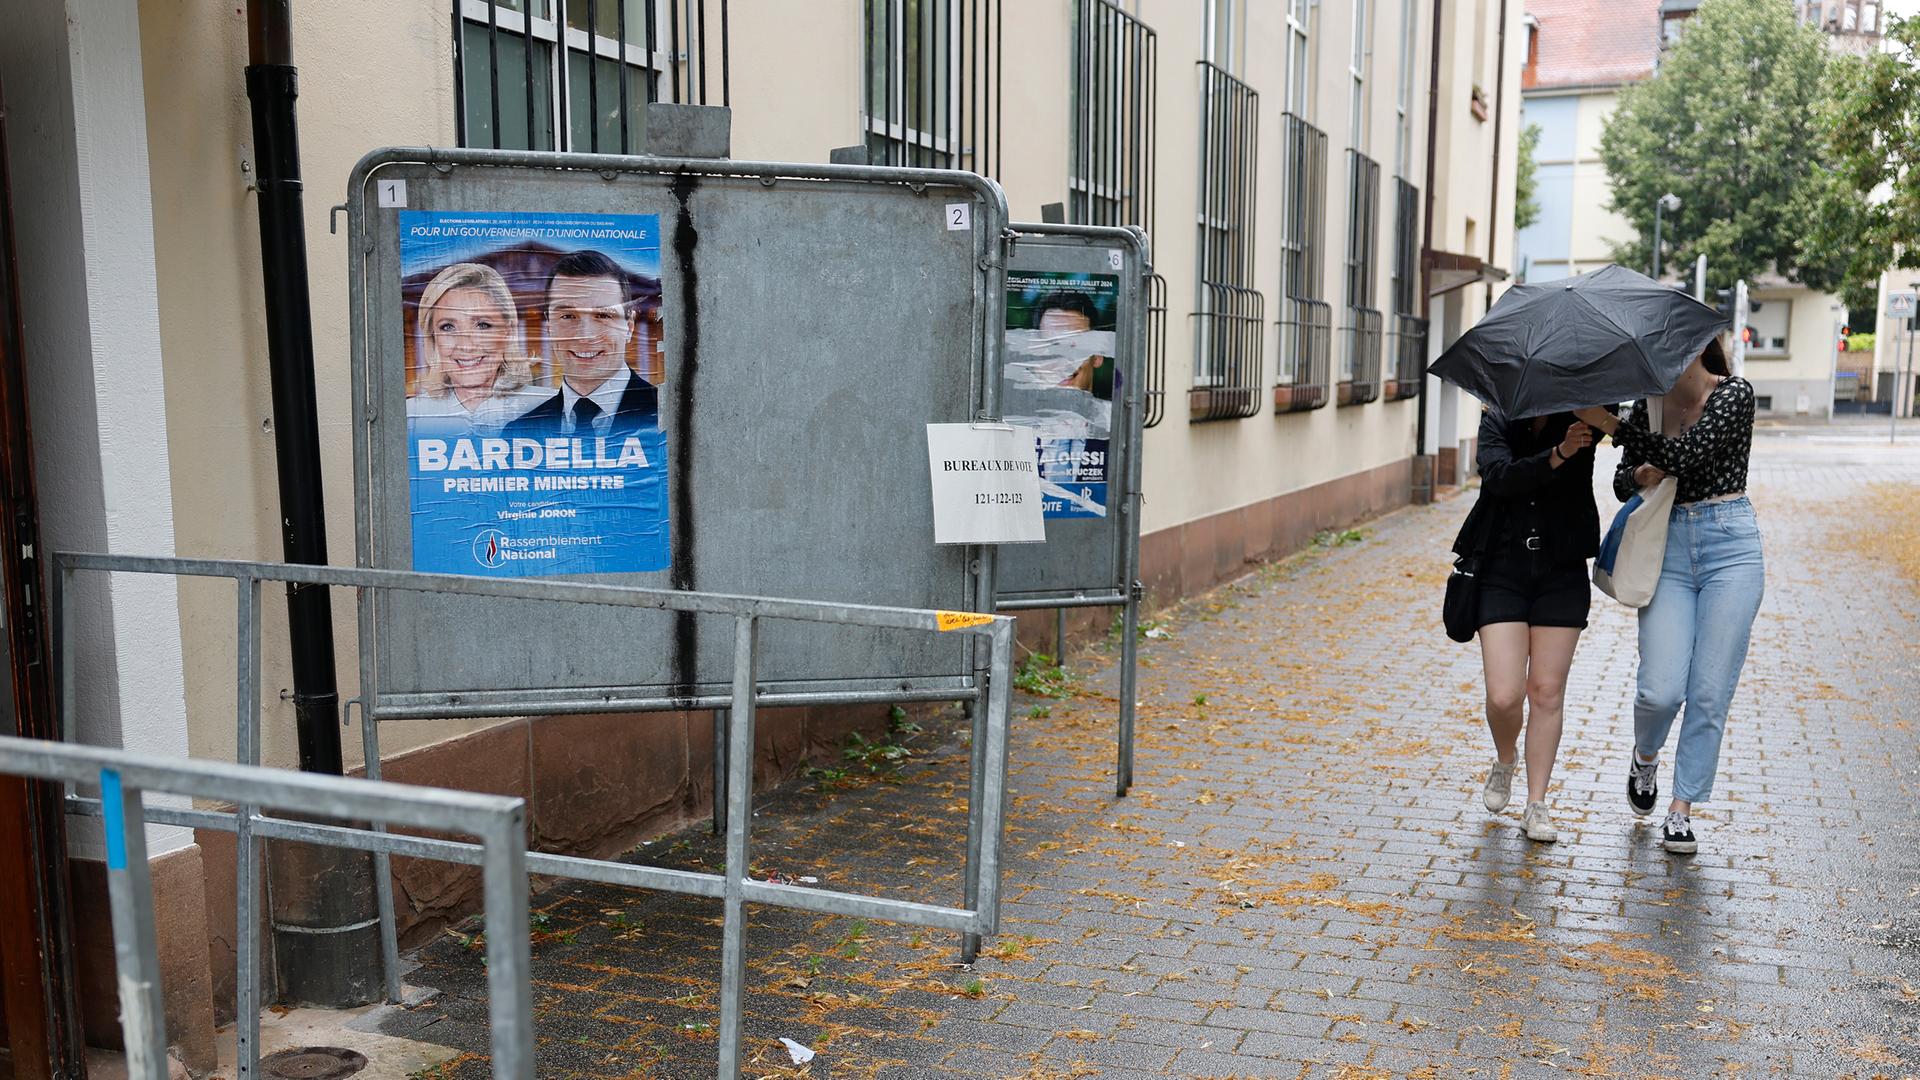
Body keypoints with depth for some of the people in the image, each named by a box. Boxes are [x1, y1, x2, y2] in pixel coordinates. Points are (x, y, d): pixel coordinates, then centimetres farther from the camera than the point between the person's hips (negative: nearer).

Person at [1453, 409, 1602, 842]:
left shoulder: (1578, 419, 0)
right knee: (1504, 696, -7)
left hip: (1562, 574, 1)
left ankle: (1536, 806, 14)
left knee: (1547, 691, 3)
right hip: (1502, 574, 0)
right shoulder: (1496, 421, 0)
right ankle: (1505, 760, 26)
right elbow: (1500, 476, -18)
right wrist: (1559, 454, -30)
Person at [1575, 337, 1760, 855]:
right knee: (1661, 690, -8)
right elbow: (1622, 483, 9)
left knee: (1709, 693, -1)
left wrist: (1611, 424, -17)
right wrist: (1639, 475, -14)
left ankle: (1681, 809, 11)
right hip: (1669, 546, 3)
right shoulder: (1648, 404, 6)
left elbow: (1687, 454, -20)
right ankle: (1645, 757, 25)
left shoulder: (1734, 393, -6)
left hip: (1729, 546, -2)